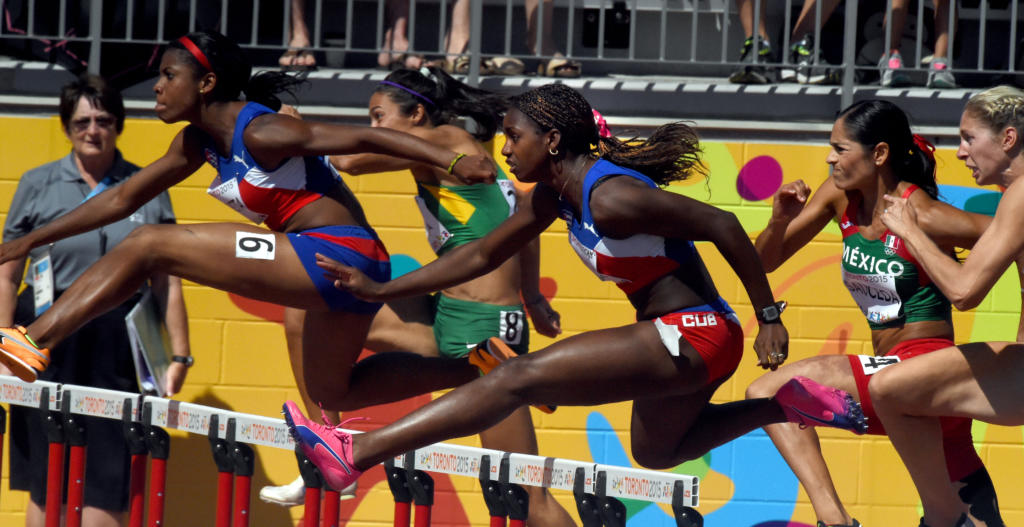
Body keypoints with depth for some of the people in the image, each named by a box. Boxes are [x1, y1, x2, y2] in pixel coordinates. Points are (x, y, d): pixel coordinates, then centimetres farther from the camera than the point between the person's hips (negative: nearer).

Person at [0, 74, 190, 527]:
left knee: (107, 488, -2)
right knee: (47, 486, 2)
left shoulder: (147, 190, 8)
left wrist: (179, 354, 4)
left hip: (118, 348, 0)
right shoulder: (37, 185, 6)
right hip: (50, 343, 0)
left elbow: (166, 282, 9)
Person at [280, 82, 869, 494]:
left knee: (519, 378, -14)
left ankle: (355, 454, -17)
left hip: (693, 337, -10)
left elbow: (722, 225, -21)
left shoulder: (610, 197, -20)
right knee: (656, 451, 34)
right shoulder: (554, 196, 8)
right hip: (678, 341, 10)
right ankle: (787, 405, 28)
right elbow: (483, 254, 18)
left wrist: (769, 318, -18)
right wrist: (382, 291, 15)